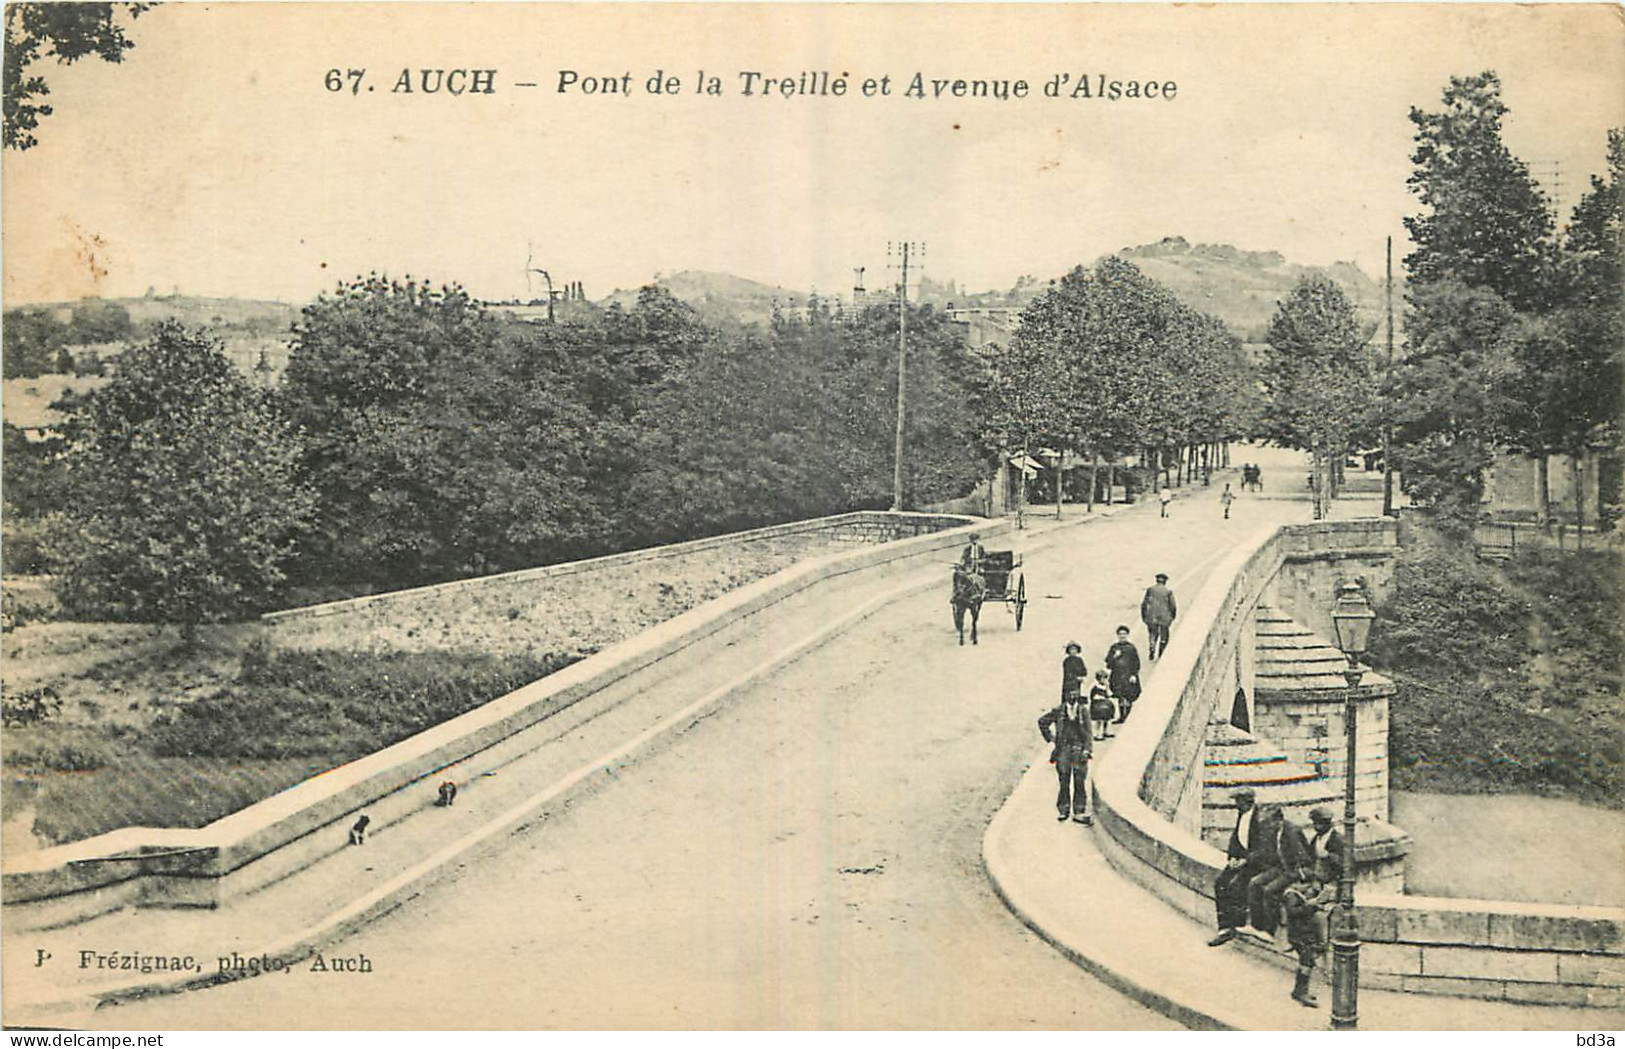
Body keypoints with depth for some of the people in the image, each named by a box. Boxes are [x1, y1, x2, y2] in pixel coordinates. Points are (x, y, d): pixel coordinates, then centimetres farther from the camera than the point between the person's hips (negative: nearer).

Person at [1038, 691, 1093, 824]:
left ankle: (1079, 812, 6)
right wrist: (1050, 739, 7)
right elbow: (1042, 722, 12)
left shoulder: (1083, 711, 2)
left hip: (1079, 751, 1)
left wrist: (1087, 750, -6)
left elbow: (1088, 733, 4)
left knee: (1080, 783, 1)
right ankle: (1062, 810, 12)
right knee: (1064, 782, 3)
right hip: (1063, 750, 0)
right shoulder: (1059, 712, 0)